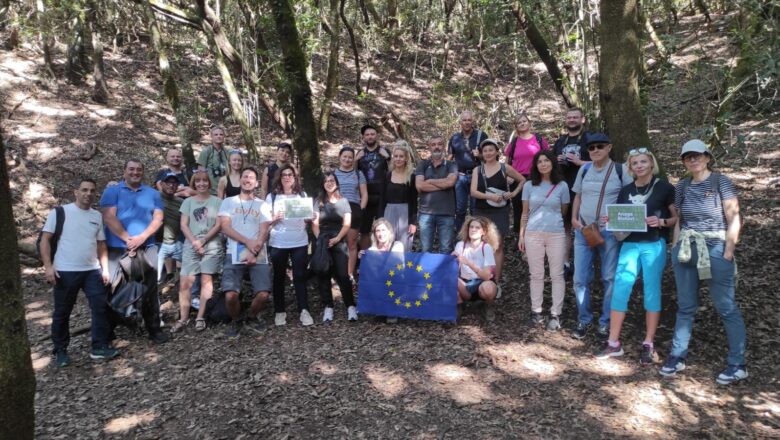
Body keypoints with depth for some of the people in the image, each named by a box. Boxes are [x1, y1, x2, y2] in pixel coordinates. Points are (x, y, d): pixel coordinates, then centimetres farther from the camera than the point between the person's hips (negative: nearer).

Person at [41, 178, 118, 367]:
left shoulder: (97, 216, 10)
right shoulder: (60, 212, -4)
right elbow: (45, 239, -5)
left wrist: (105, 268, 5)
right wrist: (48, 266, -14)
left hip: (93, 271, 4)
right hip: (65, 271, -4)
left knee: (101, 308, 1)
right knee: (62, 312, 7)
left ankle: (100, 347, 11)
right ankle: (60, 351, 22)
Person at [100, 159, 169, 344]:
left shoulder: (153, 193, 12)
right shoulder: (112, 192, 4)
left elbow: (158, 218, 3)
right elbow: (108, 218, -8)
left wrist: (142, 237, -12)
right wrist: (128, 239, -14)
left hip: (147, 249, 2)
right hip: (117, 249, -2)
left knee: (150, 289, 5)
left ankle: (154, 329, 13)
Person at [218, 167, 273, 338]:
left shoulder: (263, 205, 12)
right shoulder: (228, 202, 11)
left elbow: (264, 232, 2)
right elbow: (225, 227, -1)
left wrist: (253, 253, -15)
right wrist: (248, 242, -14)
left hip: (259, 256, 1)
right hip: (234, 255, -1)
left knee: (263, 294, -14)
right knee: (231, 295, -17)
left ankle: (251, 318, 18)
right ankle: (235, 321, 14)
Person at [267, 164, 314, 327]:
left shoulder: (303, 195, 9)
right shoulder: (272, 197, 4)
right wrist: (275, 218, -16)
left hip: (300, 242, 1)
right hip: (278, 243, -1)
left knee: (300, 276, 0)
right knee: (279, 277, 5)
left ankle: (304, 310, 2)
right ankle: (279, 311, 13)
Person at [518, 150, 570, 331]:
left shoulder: (562, 186, 2)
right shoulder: (529, 185, 4)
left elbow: (564, 212, 14)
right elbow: (525, 213, 8)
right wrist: (521, 235, 7)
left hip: (556, 235, -1)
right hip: (533, 234, 1)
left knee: (557, 275, 2)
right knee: (536, 275, 7)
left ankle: (555, 314, 7)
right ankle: (536, 311, 16)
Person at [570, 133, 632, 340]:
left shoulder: (620, 170, -4)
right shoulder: (584, 170, 8)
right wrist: (574, 218, 3)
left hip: (609, 232, -3)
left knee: (609, 278, 5)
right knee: (580, 278, 5)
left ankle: (605, 322, 18)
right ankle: (584, 320, 20)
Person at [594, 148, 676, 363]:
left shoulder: (664, 187, 0)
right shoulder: (626, 190, 12)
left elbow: (677, 217, 0)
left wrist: (660, 221, -19)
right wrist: (612, 220, -3)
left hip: (654, 246, -3)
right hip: (629, 244, 4)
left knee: (652, 291, 3)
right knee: (619, 290, -2)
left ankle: (648, 345, 14)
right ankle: (613, 343, 7)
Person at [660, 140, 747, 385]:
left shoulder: (720, 182, -3)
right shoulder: (682, 187, 10)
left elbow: (734, 220, -7)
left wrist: (728, 254, -11)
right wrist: (676, 250, 7)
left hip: (715, 251, -4)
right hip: (685, 251, 5)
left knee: (726, 308, 0)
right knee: (685, 306, 10)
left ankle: (738, 365, 9)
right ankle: (677, 357, 17)